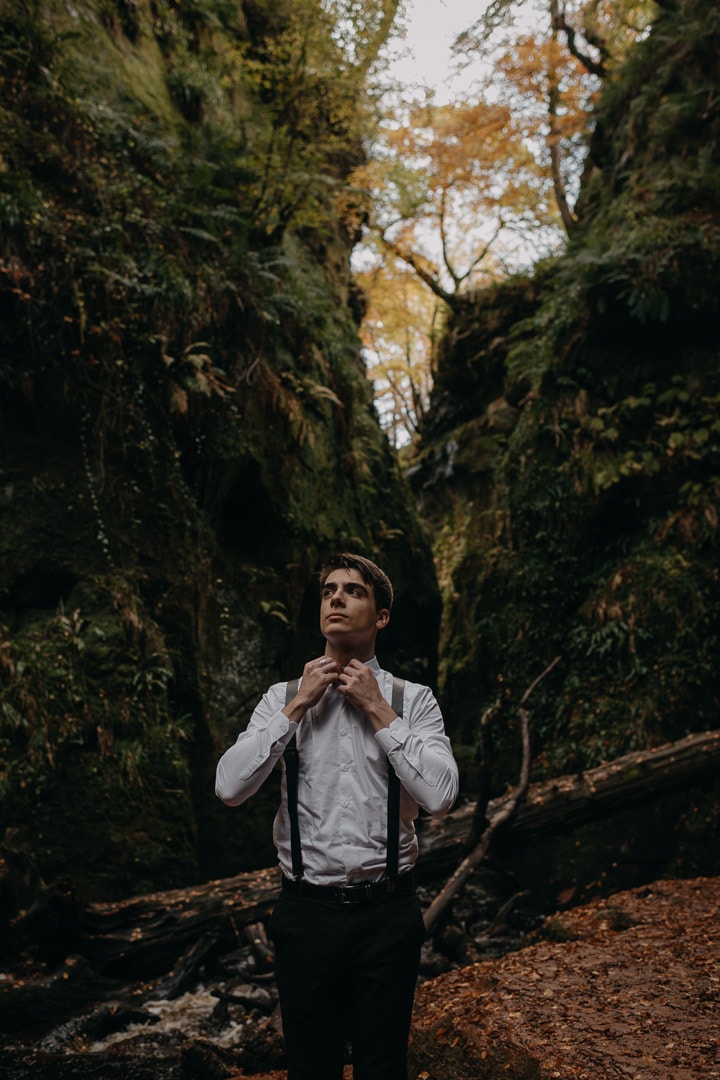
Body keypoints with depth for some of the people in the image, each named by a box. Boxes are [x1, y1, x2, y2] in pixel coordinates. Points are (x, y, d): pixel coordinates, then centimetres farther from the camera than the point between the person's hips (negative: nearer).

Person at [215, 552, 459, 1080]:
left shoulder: (414, 700, -2)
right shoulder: (284, 697, 1)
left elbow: (441, 795, -16)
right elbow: (230, 788, -10)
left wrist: (378, 710, -14)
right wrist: (295, 706, -12)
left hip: (387, 912, -1)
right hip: (308, 911, 1)